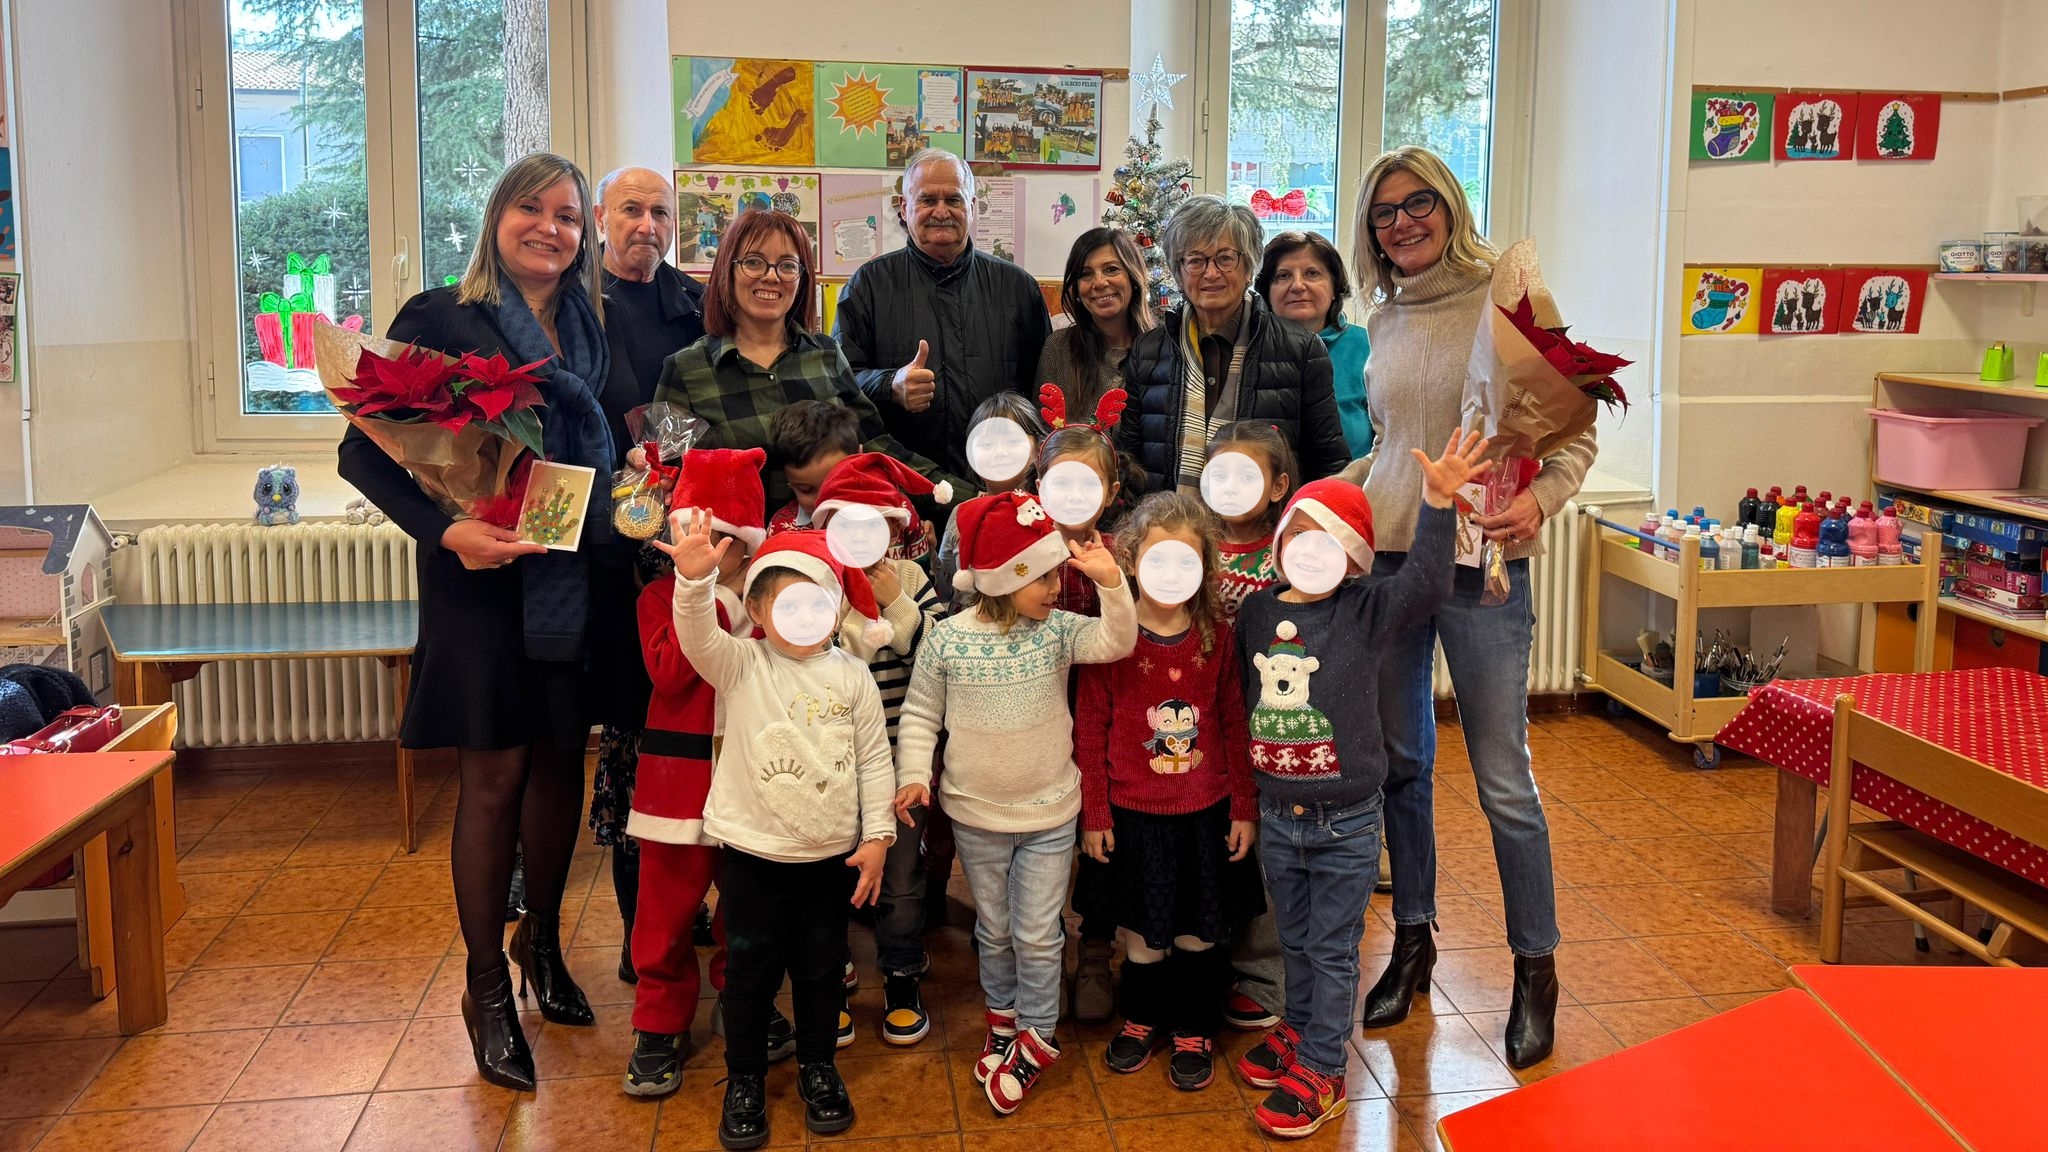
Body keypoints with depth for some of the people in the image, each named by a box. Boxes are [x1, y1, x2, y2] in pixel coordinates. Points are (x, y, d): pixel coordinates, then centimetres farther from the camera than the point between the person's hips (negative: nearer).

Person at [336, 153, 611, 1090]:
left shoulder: (590, 330, 10)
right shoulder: (439, 319, -5)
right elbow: (365, 452, -8)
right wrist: (443, 528, -20)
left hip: (573, 580, 5)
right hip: (481, 579, -4)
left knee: (560, 763, 12)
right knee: (494, 776, 2)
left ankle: (542, 941, 32)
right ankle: (487, 986, 16)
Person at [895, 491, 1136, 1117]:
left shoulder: (1057, 630, -9)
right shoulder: (947, 639, -12)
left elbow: (1115, 643, -24)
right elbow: (920, 714, -3)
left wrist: (1111, 583, -36)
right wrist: (914, 773, -14)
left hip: (1049, 813, 0)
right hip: (976, 814, 0)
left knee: (1038, 935, 5)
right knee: (994, 929, 18)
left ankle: (1036, 1038, 24)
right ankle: (1004, 1017, 40)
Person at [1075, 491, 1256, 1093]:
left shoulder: (1216, 635, -3)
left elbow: (1233, 724, 3)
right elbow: (1091, 730, -5)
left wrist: (1244, 808, 3)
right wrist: (1094, 814, -4)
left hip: (1206, 811, 2)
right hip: (1134, 812, -1)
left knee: (1200, 928, 11)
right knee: (1144, 928, 11)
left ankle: (1192, 1030, 30)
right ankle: (1142, 1019, 35)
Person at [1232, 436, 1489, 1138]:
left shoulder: (1364, 612, -10)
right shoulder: (1256, 613, 0)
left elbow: (1426, 584, -26)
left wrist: (1437, 502, -36)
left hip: (1345, 822, -4)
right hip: (1276, 814, 4)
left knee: (1333, 949, 6)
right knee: (1295, 941, 21)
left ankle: (1320, 1070, 18)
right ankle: (1298, 1032, 41)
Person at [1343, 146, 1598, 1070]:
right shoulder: (1384, 320, 12)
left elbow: (1573, 434, -3)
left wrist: (1538, 499, -20)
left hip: (1481, 562, -5)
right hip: (1384, 555, 5)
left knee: (1503, 779, 0)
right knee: (1398, 761, 12)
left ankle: (1535, 966, 17)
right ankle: (1413, 939, 28)